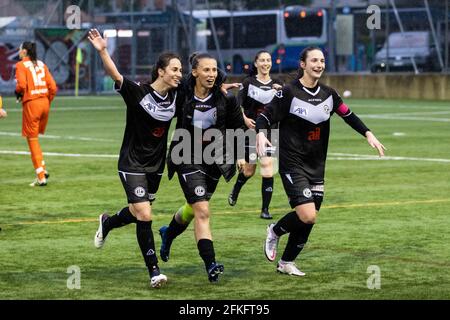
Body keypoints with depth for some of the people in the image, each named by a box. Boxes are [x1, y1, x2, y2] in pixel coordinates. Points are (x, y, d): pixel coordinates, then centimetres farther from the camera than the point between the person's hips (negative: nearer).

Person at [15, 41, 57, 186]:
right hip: (45, 103, 6)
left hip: (31, 104, -6)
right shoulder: (41, 64, 11)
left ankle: (41, 177, 2)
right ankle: (42, 169, 15)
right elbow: (53, 87, 5)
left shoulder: (21, 65, -6)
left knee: (32, 140, 3)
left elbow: (21, 84, -21)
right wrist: (47, 102, 15)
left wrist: (17, 93, -1)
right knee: (35, 138, 22)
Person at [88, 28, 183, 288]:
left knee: (139, 213, 18)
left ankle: (107, 223, 51)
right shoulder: (138, 92, -16)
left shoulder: (175, 96, -1)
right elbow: (116, 75, -30)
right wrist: (102, 51, -46)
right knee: (144, 216, -14)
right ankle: (154, 272, -5)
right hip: (133, 164, -6)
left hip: (156, 165, 6)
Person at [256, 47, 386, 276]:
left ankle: (286, 262, 23)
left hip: (317, 166, 6)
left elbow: (349, 116, 16)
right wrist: (261, 134, -31)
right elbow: (266, 116, -11)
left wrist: (368, 134, 5)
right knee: (307, 216, -18)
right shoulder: (290, 92, -11)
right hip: (292, 164, -6)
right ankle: (275, 231, 12)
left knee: (308, 219, 5)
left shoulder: (328, 94, 6)